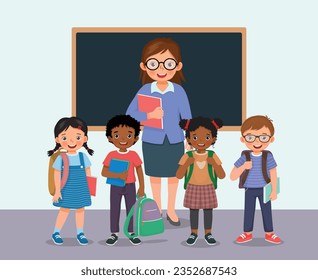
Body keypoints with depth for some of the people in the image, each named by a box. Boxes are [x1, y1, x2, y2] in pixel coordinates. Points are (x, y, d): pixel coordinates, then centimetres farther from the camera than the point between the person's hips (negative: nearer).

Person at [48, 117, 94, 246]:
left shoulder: (83, 157, -4)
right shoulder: (60, 158, -10)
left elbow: (88, 173, 4)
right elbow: (56, 175, -7)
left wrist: (89, 188, 6)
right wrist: (57, 191, -9)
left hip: (81, 190, 2)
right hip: (67, 190, -2)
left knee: (80, 210, 10)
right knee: (64, 210, 5)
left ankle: (80, 233, 22)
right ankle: (56, 233, 19)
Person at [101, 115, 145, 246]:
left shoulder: (134, 155, -7)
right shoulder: (111, 155, -8)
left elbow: (140, 172, -1)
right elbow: (104, 172, -12)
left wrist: (142, 187, -2)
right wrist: (119, 175, -25)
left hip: (130, 187, 0)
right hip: (115, 187, 0)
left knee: (131, 210, 6)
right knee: (114, 210, 6)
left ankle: (131, 233, 17)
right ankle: (114, 234, 16)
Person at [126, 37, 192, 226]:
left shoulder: (179, 90, -7)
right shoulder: (145, 89, -8)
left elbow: (187, 116, -4)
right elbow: (130, 114, -10)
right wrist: (149, 116, -26)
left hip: (175, 140, 0)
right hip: (152, 140, 0)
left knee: (173, 175, 11)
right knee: (155, 176, 11)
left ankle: (171, 210, 25)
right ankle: (158, 210, 25)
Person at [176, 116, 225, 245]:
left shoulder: (213, 156, -5)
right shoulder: (187, 156, -6)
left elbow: (222, 176, -7)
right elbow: (179, 176, -8)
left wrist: (214, 164, -22)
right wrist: (187, 164, -22)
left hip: (208, 189, 0)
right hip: (193, 189, 0)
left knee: (208, 211, 6)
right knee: (193, 211, 6)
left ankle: (208, 234, 19)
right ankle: (193, 234, 19)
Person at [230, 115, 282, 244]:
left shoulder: (268, 157, -12)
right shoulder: (244, 158, -12)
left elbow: (273, 175, -4)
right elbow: (233, 177, -11)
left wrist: (274, 191, -6)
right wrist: (244, 166, -26)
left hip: (264, 190, 0)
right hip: (249, 190, 1)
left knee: (267, 211, 7)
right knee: (248, 211, 9)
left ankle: (269, 234, 20)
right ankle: (247, 234, 22)